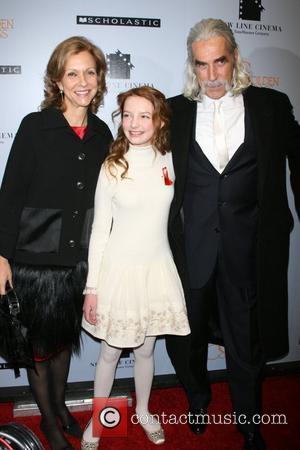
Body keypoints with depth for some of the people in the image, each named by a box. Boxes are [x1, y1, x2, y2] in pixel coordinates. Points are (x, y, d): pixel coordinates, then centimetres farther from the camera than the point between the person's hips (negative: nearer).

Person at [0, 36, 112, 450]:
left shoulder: (101, 133, 3)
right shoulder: (36, 126, -9)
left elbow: (101, 198, 8)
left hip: (79, 259, 4)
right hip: (35, 257, -3)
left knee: (66, 337, 20)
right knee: (39, 343, 12)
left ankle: (59, 404, 44)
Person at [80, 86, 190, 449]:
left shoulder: (168, 161, 0)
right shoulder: (112, 167, -9)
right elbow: (100, 229, -6)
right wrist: (91, 287, -6)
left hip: (157, 266, 3)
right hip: (119, 267, -2)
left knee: (146, 348, 17)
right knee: (111, 350, 12)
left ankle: (143, 411, 42)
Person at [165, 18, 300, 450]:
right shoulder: (175, 111, 3)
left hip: (249, 245, -1)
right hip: (191, 243, 2)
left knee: (247, 337, 12)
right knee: (190, 332, 17)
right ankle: (198, 400, 46)